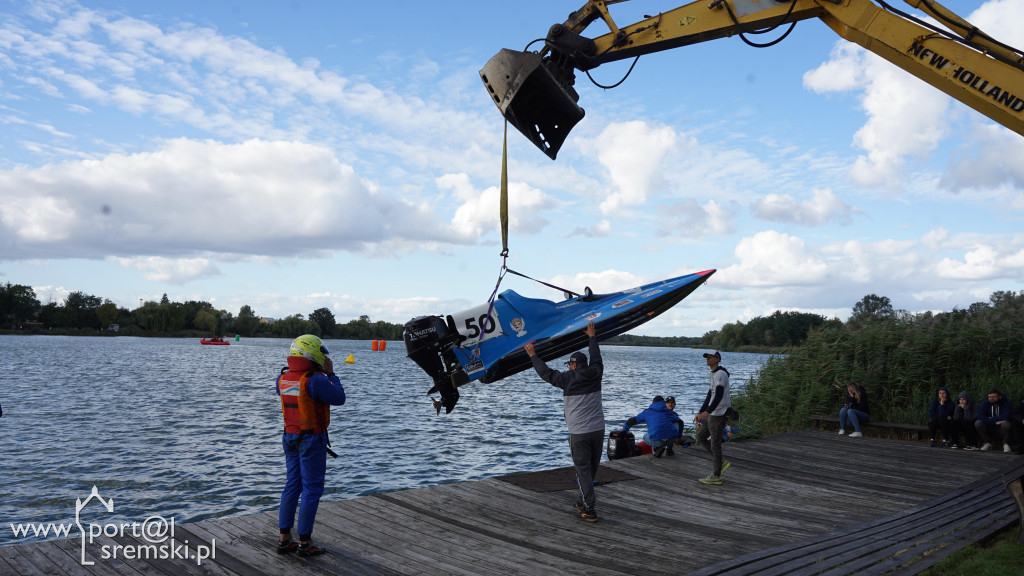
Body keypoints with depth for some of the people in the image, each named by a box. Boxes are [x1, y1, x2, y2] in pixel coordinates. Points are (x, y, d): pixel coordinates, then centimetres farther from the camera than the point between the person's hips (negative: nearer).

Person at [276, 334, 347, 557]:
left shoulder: (283, 378, 2)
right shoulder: (315, 380, -20)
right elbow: (339, 398, -10)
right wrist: (331, 373, -2)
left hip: (290, 436, 7)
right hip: (312, 439, -7)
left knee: (292, 485, 15)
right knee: (312, 489, 2)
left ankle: (284, 540, 19)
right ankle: (304, 543, 7)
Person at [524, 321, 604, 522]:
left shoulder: (569, 379, -9)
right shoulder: (595, 375, 4)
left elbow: (546, 373, 0)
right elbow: (596, 359, 24)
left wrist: (533, 355, 10)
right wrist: (592, 337, 37)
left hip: (579, 433, -5)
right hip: (598, 430, 5)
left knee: (583, 470, -1)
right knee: (592, 469, 15)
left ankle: (589, 510, -5)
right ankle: (582, 501, 29)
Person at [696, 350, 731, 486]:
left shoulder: (721, 374, -14)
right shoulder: (714, 374, 17)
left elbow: (719, 395, -24)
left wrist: (707, 412, -30)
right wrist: (701, 412, 18)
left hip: (718, 414, -10)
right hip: (712, 415, 10)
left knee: (715, 443, -4)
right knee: (700, 436, 13)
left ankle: (716, 476, 4)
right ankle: (721, 463, 16)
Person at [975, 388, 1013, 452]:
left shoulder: (1006, 403, -7)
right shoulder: (985, 404, 0)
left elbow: (1005, 417, -25)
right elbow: (980, 416, -17)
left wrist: (990, 419, -18)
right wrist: (995, 422, -27)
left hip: (1001, 430, -2)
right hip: (990, 430, 2)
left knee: (1006, 424, -35)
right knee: (978, 423, -24)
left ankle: (1006, 444, -10)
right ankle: (988, 443, -9)